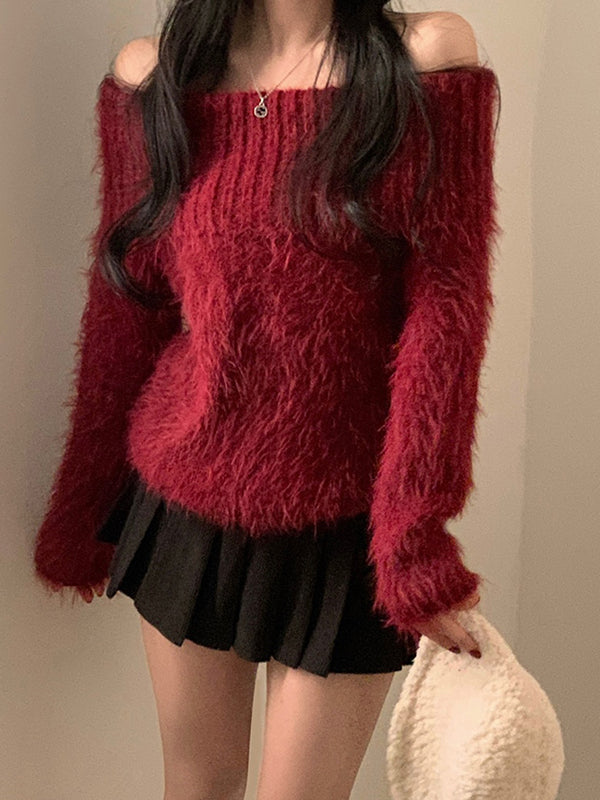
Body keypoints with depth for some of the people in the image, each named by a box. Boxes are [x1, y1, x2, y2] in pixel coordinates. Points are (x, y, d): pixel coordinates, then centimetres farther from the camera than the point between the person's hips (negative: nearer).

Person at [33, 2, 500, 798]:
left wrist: (414, 550, -16)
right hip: (186, 505, 3)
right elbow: (122, 321, 4)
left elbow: (446, 312, -12)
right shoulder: (151, 77, -1)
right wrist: (81, 519, 10)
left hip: (344, 525, -2)